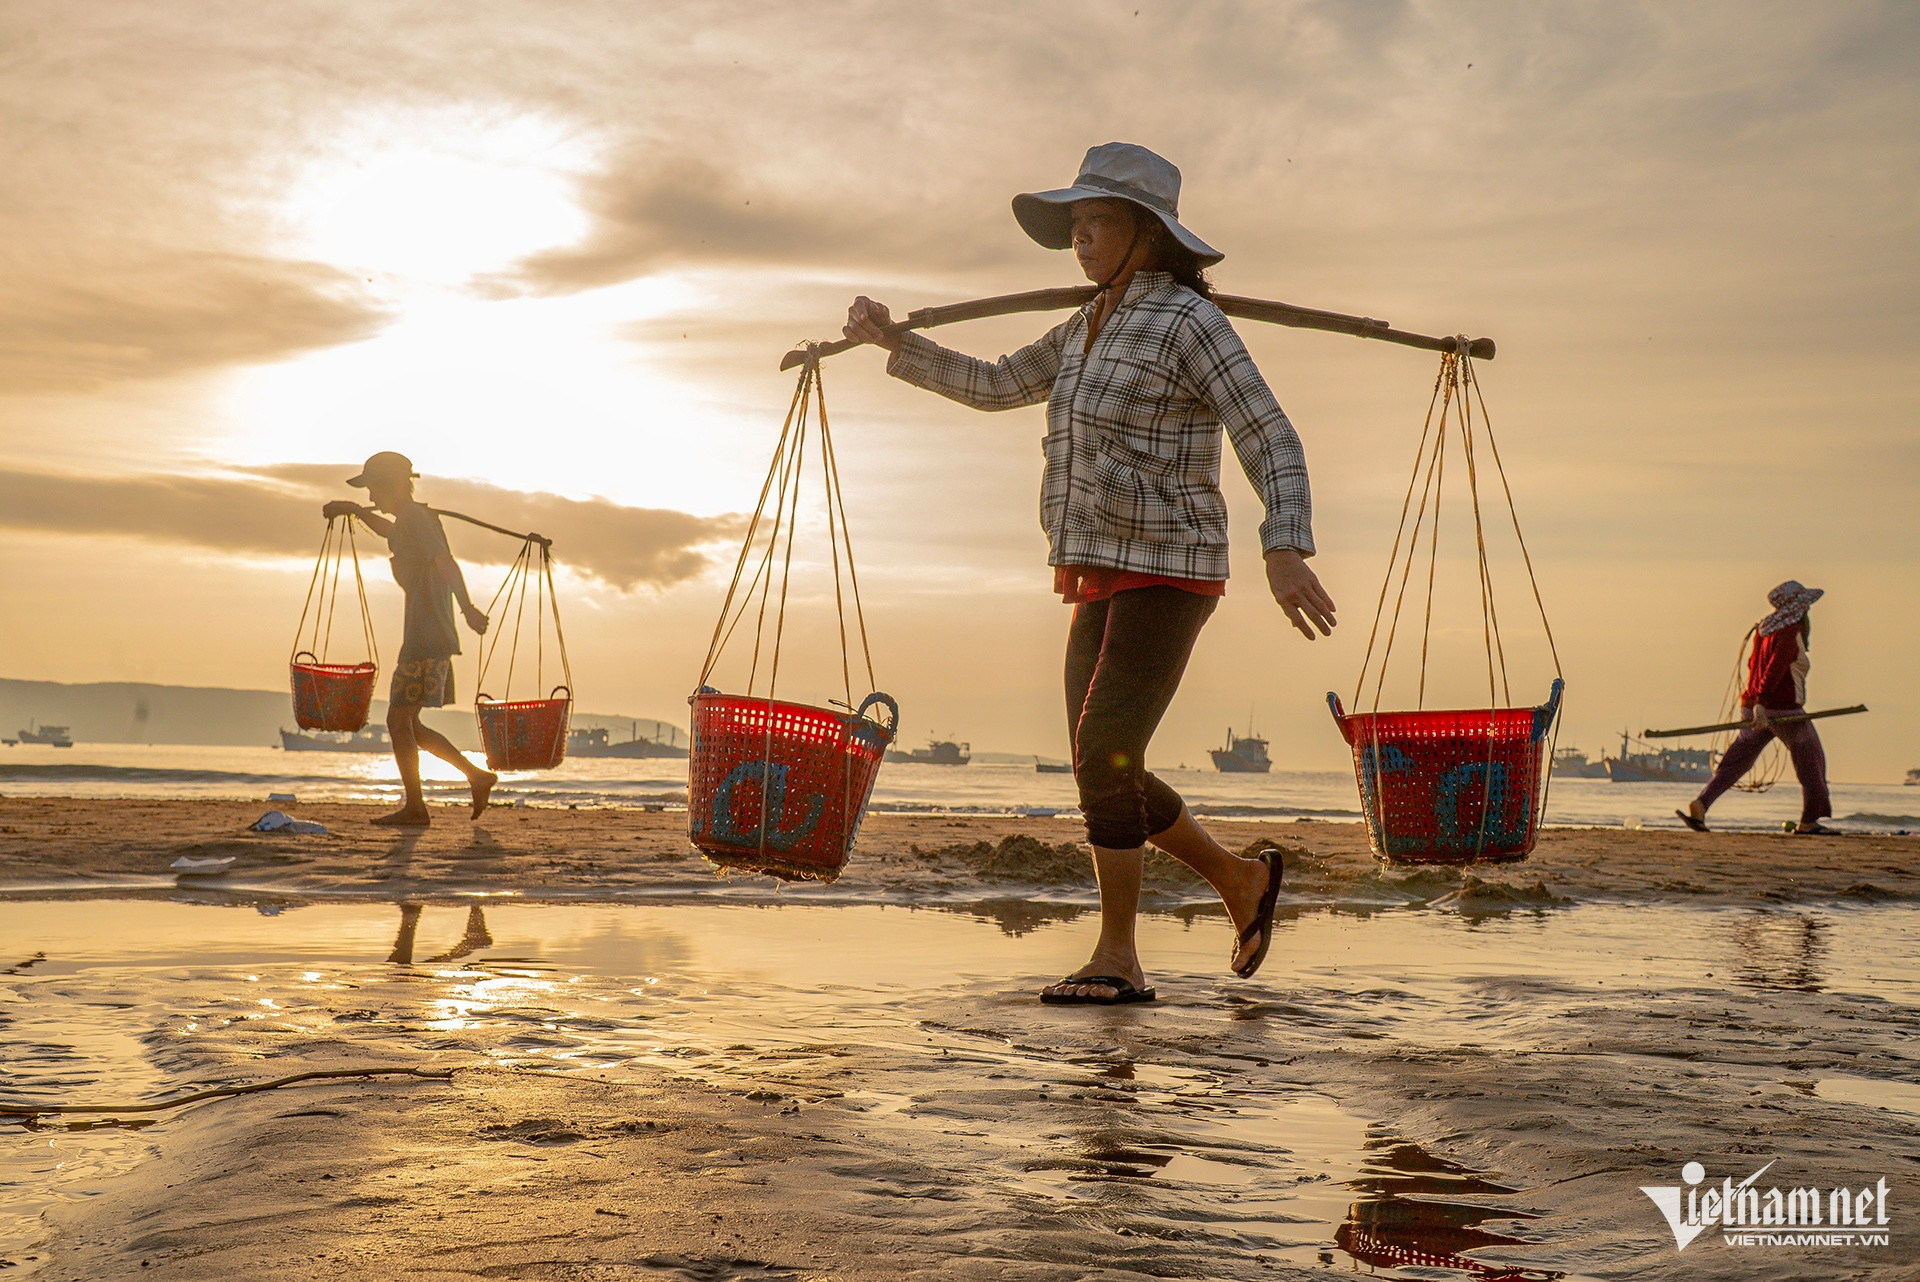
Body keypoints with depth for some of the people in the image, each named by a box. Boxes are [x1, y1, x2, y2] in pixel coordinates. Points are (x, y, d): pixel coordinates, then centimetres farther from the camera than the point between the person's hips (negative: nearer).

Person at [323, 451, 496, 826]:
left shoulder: (414, 518, -11)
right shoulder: (407, 520, 19)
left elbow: (445, 562, -27)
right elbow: (390, 532, 47)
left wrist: (467, 608, -40)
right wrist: (356, 511, 38)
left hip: (426, 639, -10)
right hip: (426, 637, 10)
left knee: (399, 719, -5)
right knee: (404, 724, 13)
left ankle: (415, 807, 1)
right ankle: (477, 776, 14)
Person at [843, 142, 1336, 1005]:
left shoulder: (1190, 322, -11)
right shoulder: (1094, 326, 16)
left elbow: (1273, 444, -17)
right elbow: (995, 388, 26)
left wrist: (1285, 553, -32)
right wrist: (892, 340, 22)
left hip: (1164, 578, -9)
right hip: (1107, 581, 9)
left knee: (1102, 762, -17)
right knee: (1107, 777, 7)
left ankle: (1117, 958, -6)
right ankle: (1240, 880, 25)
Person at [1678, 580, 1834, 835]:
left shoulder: (1763, 629, 13)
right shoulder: (1791, 632, -13)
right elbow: (1776, 667, -24)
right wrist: (1760, 703, -32)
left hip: (1757, 710, 8)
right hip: (1784, 710, -8)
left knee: (1735, 762, 6)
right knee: (1811, 761, 9)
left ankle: (1699, 806, -7)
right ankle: (1809, 821, 13)